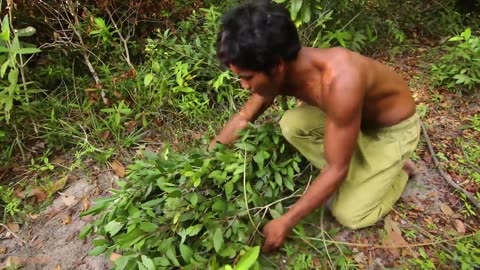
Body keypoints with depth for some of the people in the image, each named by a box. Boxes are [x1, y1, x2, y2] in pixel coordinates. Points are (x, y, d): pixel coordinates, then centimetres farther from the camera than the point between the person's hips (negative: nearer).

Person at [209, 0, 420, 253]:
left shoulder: (339, 82, -43)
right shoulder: (282, 70, -19)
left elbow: (337, 169, -32)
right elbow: (244, 117, -2)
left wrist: (285, 222, -27)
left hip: (394, 128, -6)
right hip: (357, 114, 6)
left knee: (349, 214, -10)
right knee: (291, 124, -16)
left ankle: (398, 170, 16)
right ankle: (358, 176, 2)